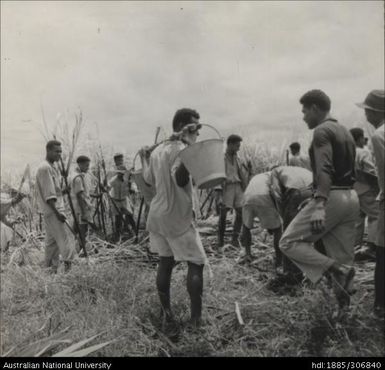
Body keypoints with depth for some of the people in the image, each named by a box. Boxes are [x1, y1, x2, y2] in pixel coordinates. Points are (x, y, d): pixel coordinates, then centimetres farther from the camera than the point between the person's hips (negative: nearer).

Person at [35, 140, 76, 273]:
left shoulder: (52, 167, 16)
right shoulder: (45, 168, -15)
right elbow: (48, 195, -21)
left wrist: (64, 190, 7)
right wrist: (57, 212, -23)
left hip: (56, 209, 10)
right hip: (52, 210, -10)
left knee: (52, 241, 13)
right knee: (65, 239, -11)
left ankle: (51, 268, 20)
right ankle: (68, 265, -10)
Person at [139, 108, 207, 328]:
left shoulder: (158, 150, 9)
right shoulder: (180, 148, -16)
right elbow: (180, 180, -32)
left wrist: (144, 159, 33)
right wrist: (189, 148, -36)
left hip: (157, 218, 8)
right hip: (178, 219, -8)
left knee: (165, 262, 17)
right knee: (196, 264, 2)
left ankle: (166, 312, 23)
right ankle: (196, 317, 3)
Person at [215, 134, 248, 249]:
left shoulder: (237, 158, 15)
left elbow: (242, 174, 17)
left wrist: (246, 189, 13)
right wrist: (218, 192, -16)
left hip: (237, 187, 5)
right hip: (226, 187, -5)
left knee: (240, 212, -2)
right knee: (223, 214, -5)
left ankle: (235, 238, 10)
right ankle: (220, 242, 5)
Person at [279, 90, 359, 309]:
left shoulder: (322, 131, -9)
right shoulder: (345, 132, 20)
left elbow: (324, 170, -23)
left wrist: (319, 206, -32)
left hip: (332, 197, -9)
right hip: (351, 198, 9)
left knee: (289, 242, -2)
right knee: (344, 259, 11)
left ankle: (336, 270, -14)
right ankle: (343, 310, 14)